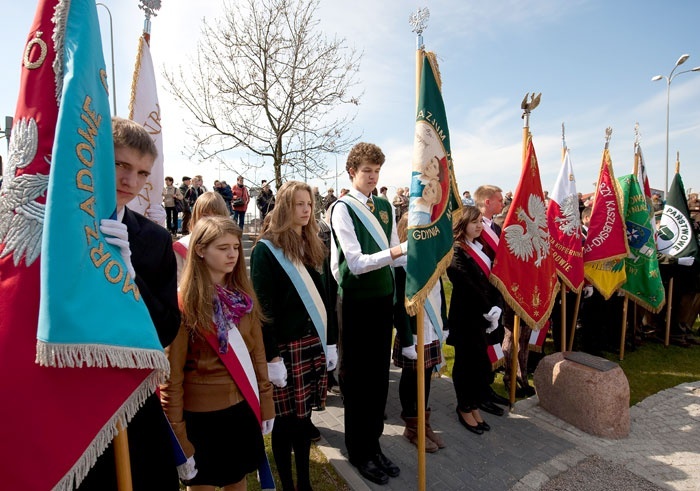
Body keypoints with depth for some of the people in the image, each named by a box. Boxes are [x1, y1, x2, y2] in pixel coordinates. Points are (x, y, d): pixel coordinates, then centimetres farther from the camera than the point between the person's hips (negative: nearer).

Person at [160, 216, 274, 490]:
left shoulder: (243, 296, 1)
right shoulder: (183, 303, -15)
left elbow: (257, 353, 5)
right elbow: (171, 373, -12)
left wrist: (266, 402, 6)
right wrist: (176, 428, -10)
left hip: (243, 406, 5)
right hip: (201, 412, -4)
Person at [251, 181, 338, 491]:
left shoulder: (315, 247, 10)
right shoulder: (266, 249, -9)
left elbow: (325, 298, 11)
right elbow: (264, 308, -12)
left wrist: (331, 342, 10)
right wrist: (271, 356, -14)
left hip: (314, 343, 5)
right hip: (285, 347, -5)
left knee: (304, 416, 16)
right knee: (285, 419, 8)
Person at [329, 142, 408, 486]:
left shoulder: (385, 207, 9)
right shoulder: (342, 208, -11)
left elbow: (395, 256, 10)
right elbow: (356, 262, -20)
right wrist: (395, 251, -30)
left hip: (383, 297, 6)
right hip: (356, 301, -6)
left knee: (379, 374, 16)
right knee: (357, 376, 8)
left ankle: (373, 443, 36)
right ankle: (358, 452, 29)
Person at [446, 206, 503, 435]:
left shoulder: (481, 247, 10)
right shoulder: (456, 251, -13)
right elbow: (468, 286, -18)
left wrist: (496, 308, -7)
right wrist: (488, 311, -14)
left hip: (484, 316, 7)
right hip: (466, 317, -7)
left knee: (481, 362, 13)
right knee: (467, 362, 6)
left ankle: (475, 405, 30)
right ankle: (465, 408, 24)